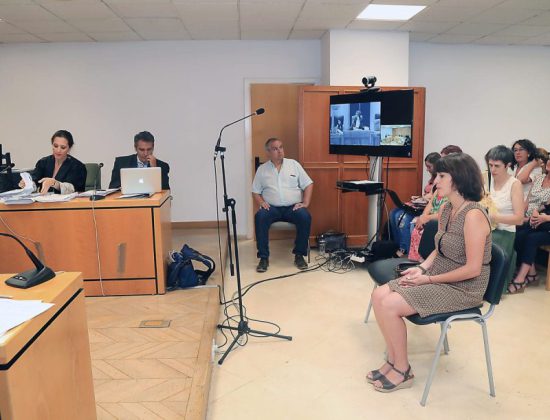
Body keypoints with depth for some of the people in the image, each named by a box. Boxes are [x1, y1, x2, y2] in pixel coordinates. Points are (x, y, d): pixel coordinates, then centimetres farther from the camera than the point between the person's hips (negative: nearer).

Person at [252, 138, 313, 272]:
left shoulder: (293, 164, 10)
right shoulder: (262, 169, 12)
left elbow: (308, 185, 8)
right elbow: (255, 192, 12)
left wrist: (305, 203, -6)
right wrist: (261, 202, -9)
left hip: (293, 207, 0)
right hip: (272, 208, 0)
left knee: (305, 216, -31)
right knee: (260, 217, -32)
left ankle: (299, 255, -15)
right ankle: (264, 257, -22)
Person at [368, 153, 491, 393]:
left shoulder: (473, 215, -22)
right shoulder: (446, 209, 5)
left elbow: (473, 269, -23)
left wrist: (429, 279, -17)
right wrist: (421, 268, -2)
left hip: (463, 289, -8)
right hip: (439, 278, 9)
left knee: (390, 305, -19)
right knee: (379, 295, -6)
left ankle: (403, 371, 2)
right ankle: (393, 361, 7)